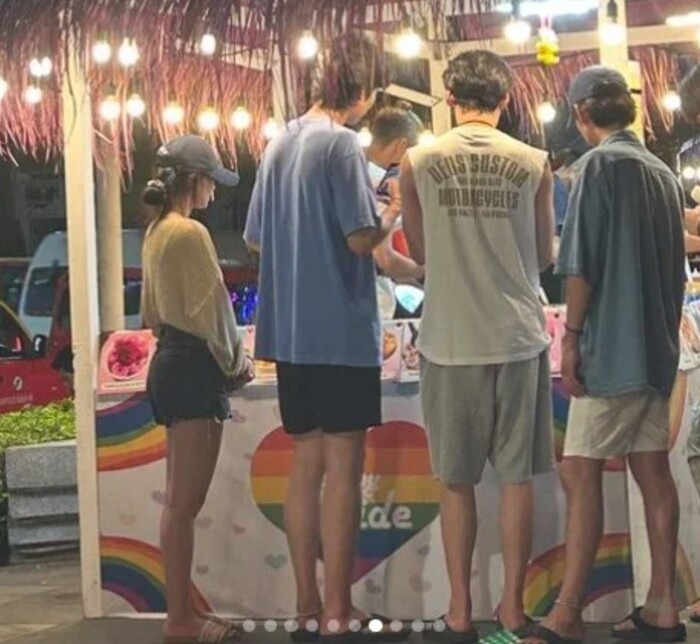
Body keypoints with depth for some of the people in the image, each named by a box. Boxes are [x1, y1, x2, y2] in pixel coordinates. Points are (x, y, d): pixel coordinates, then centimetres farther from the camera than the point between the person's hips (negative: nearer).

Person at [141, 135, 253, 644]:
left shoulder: (157, 231, 13)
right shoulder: (190, 233, -15)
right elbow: (214, 309, -15)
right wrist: (237, 364, -2)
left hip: (170, 364, 10)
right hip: (194, 370, -10)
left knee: (179, 501, 11)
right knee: (186, 503, -5)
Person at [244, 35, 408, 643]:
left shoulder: (280, 143, 11)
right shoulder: (342, 143, -11)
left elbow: (257, 239, 16)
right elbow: (363, 238, -16)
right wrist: (395, 208, 2)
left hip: (290, 329, 7)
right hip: (341, 327, -7)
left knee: (306, 462, 11)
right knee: (343, 465, -2)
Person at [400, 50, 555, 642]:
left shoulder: (419, 162, -2)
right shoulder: (533, 164, -2)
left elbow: (419, 251, 8)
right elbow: (545, 257, 7)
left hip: (451, 341, 0)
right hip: (519, 337, 0)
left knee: (456, 480, 9)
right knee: (517, 477, 8)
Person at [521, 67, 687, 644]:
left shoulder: (601, 163, -9)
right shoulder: (663, 172, 14)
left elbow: (582, 263, -15)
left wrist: (571, 336, -10)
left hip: (613, 346, -8)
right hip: (656, 344, 8)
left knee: (581, 471, -8)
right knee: (653, 471, 7)